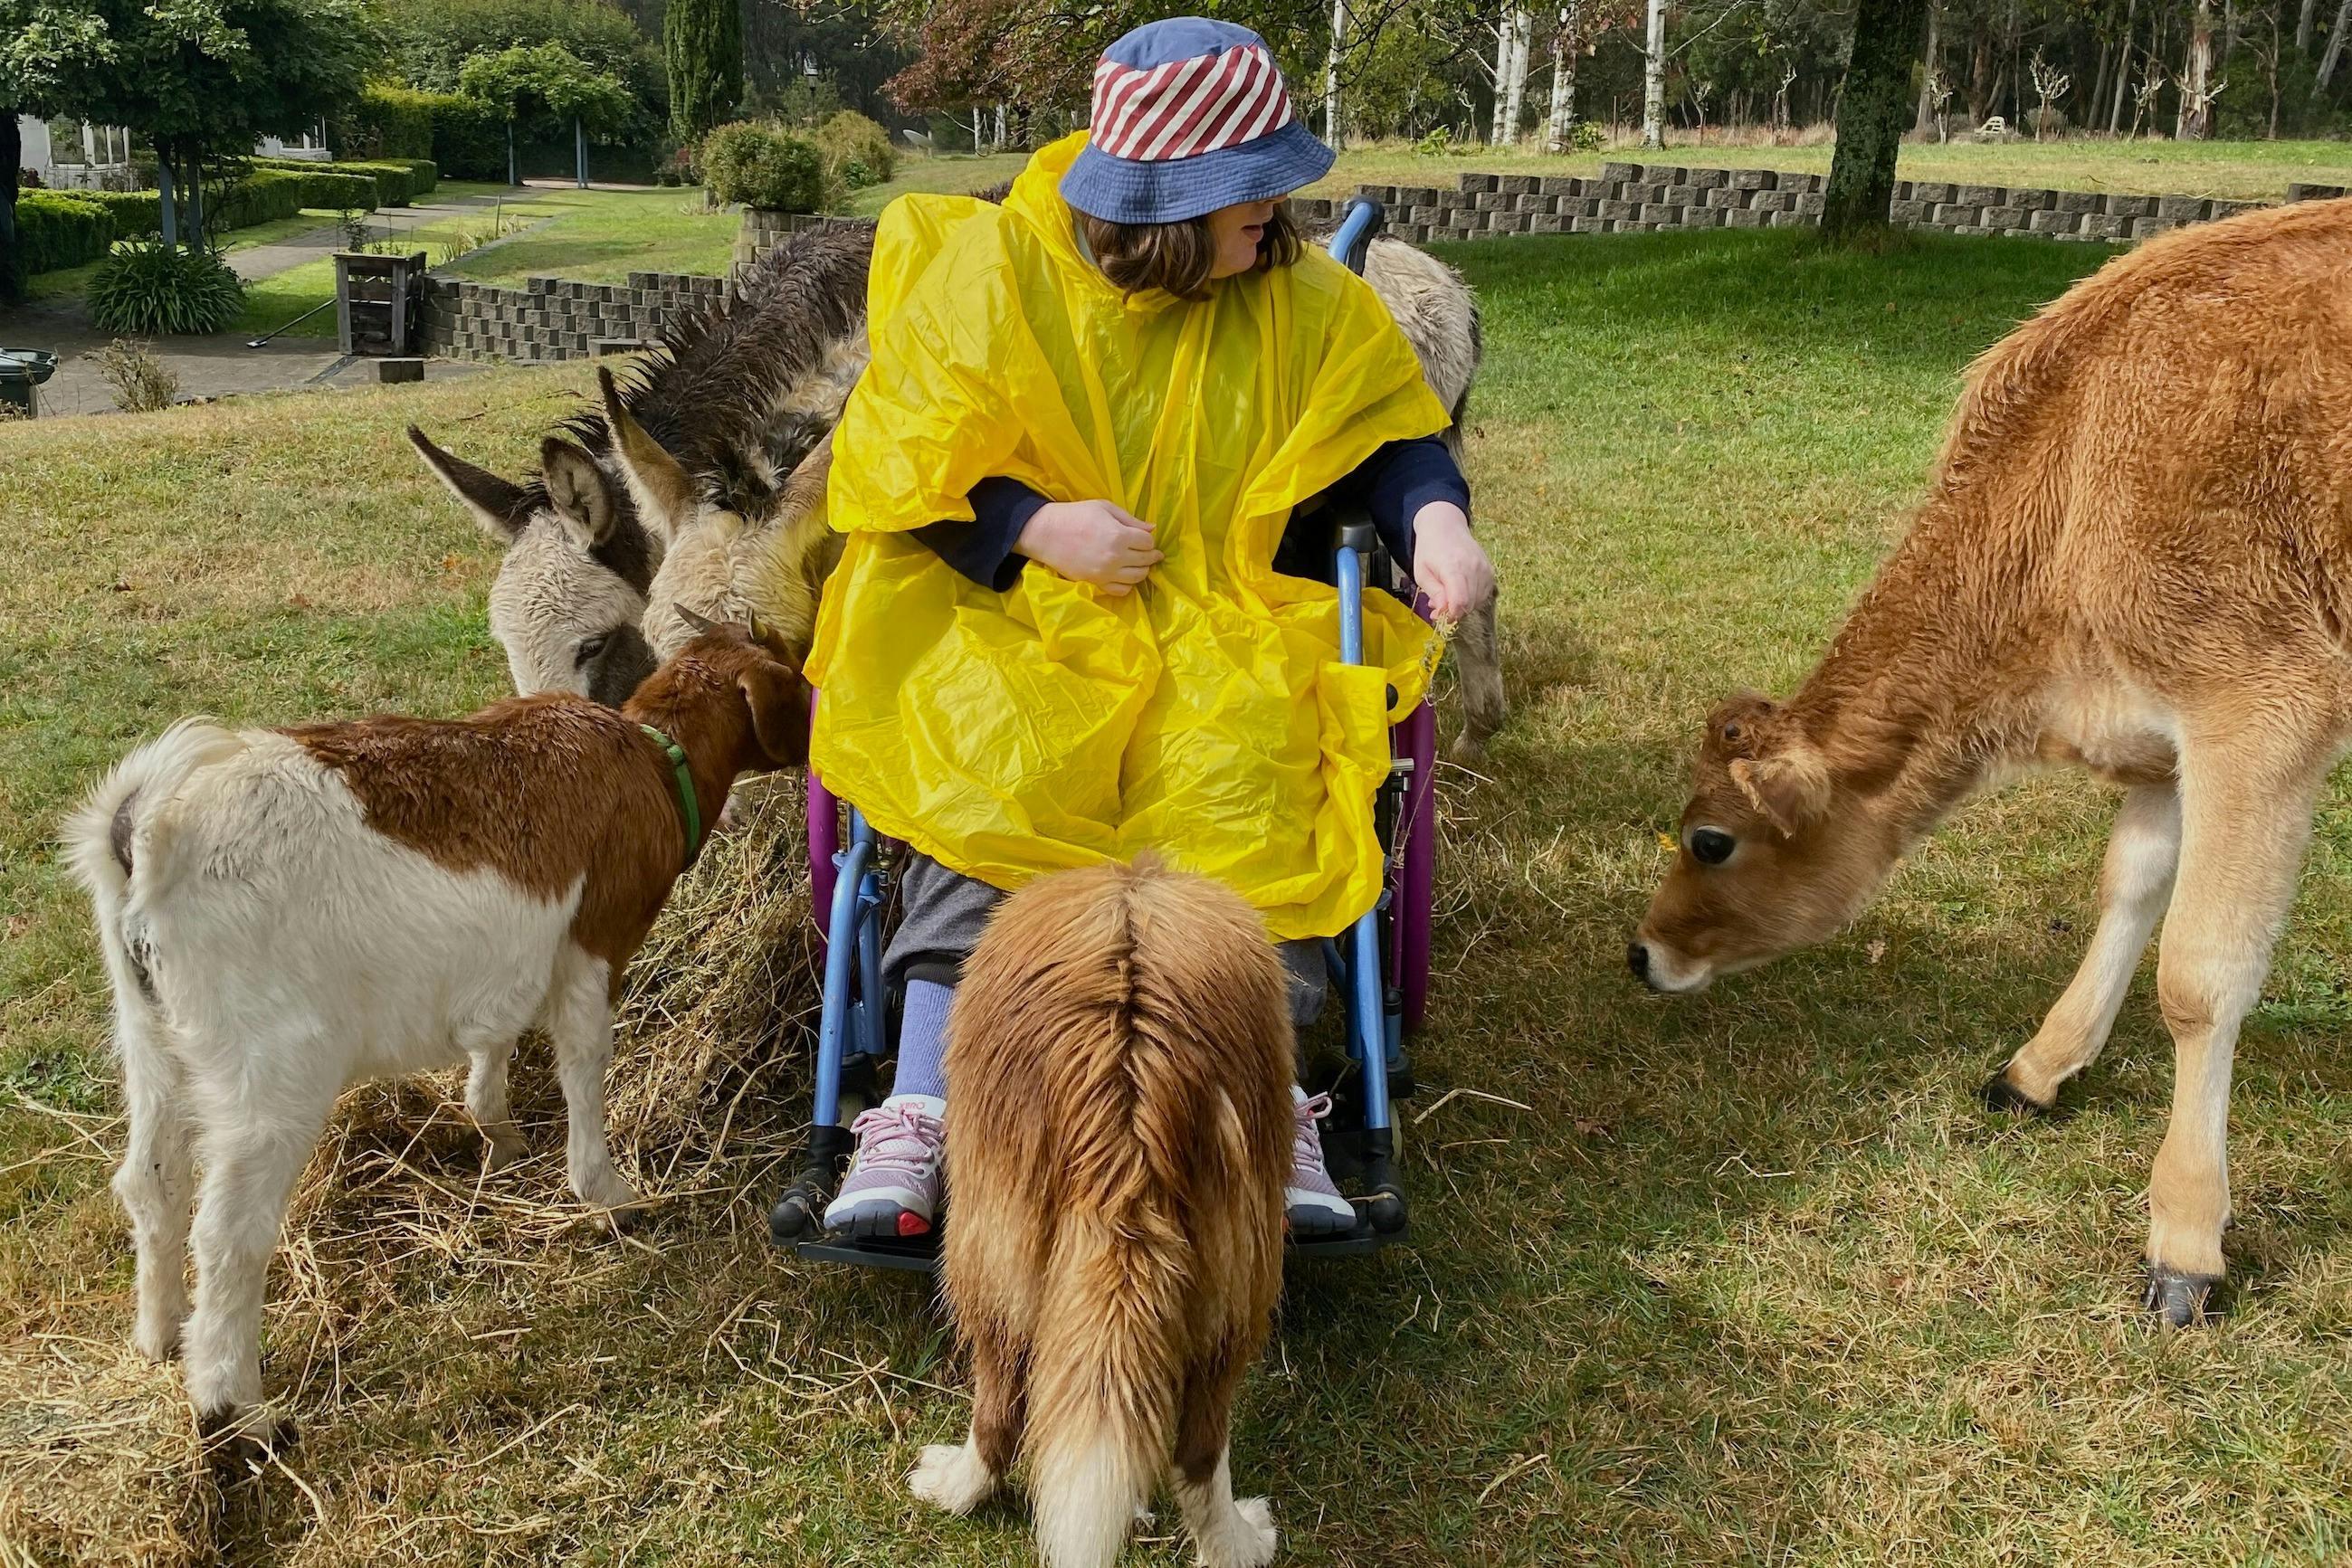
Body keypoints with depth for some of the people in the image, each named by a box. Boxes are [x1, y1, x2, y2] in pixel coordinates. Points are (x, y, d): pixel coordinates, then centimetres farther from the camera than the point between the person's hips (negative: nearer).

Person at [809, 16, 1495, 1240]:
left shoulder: (1304, 299, 6)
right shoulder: (987, 273, -1)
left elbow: (1390, 432, 13)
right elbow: (891, 461, -1)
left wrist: (1435, 520, -10)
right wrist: (1039, 529, -15)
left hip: (1222, 620, 2)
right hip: (1010, 609, -1)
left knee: (1241, 783, -32)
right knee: (986, 778, -32)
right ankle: (921, 1116, -32)